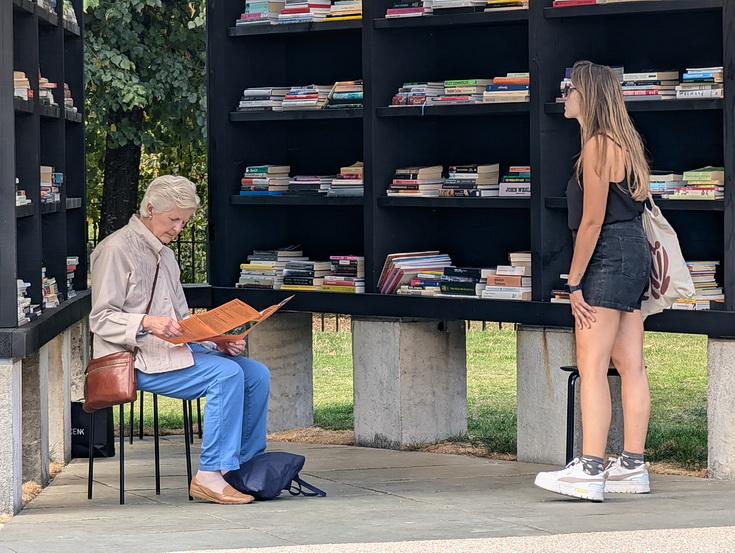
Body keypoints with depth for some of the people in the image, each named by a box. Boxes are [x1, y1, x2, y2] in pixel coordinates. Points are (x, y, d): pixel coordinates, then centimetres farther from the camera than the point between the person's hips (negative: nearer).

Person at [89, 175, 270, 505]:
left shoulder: (164, 255, 23)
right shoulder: (116, 250, -6)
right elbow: (101, 320, -12)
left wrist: (221, 340, 5)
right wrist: (147, 322, -30)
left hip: (171, 349, 9)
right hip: (133, 359, -9)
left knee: (257, 374, -9)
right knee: (227, 374, -27)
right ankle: (209, 476, -26)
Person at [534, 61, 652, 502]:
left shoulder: (598, 146, -12)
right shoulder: (623, 142, 17)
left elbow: (593, 220, -17)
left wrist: (574, 281, -14)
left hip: (609, 256, -10)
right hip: (634, 253, 10)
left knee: (592, 365, -12)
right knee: (631, 366, 9)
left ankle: (589, 471, -17)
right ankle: (633, 466, 11)